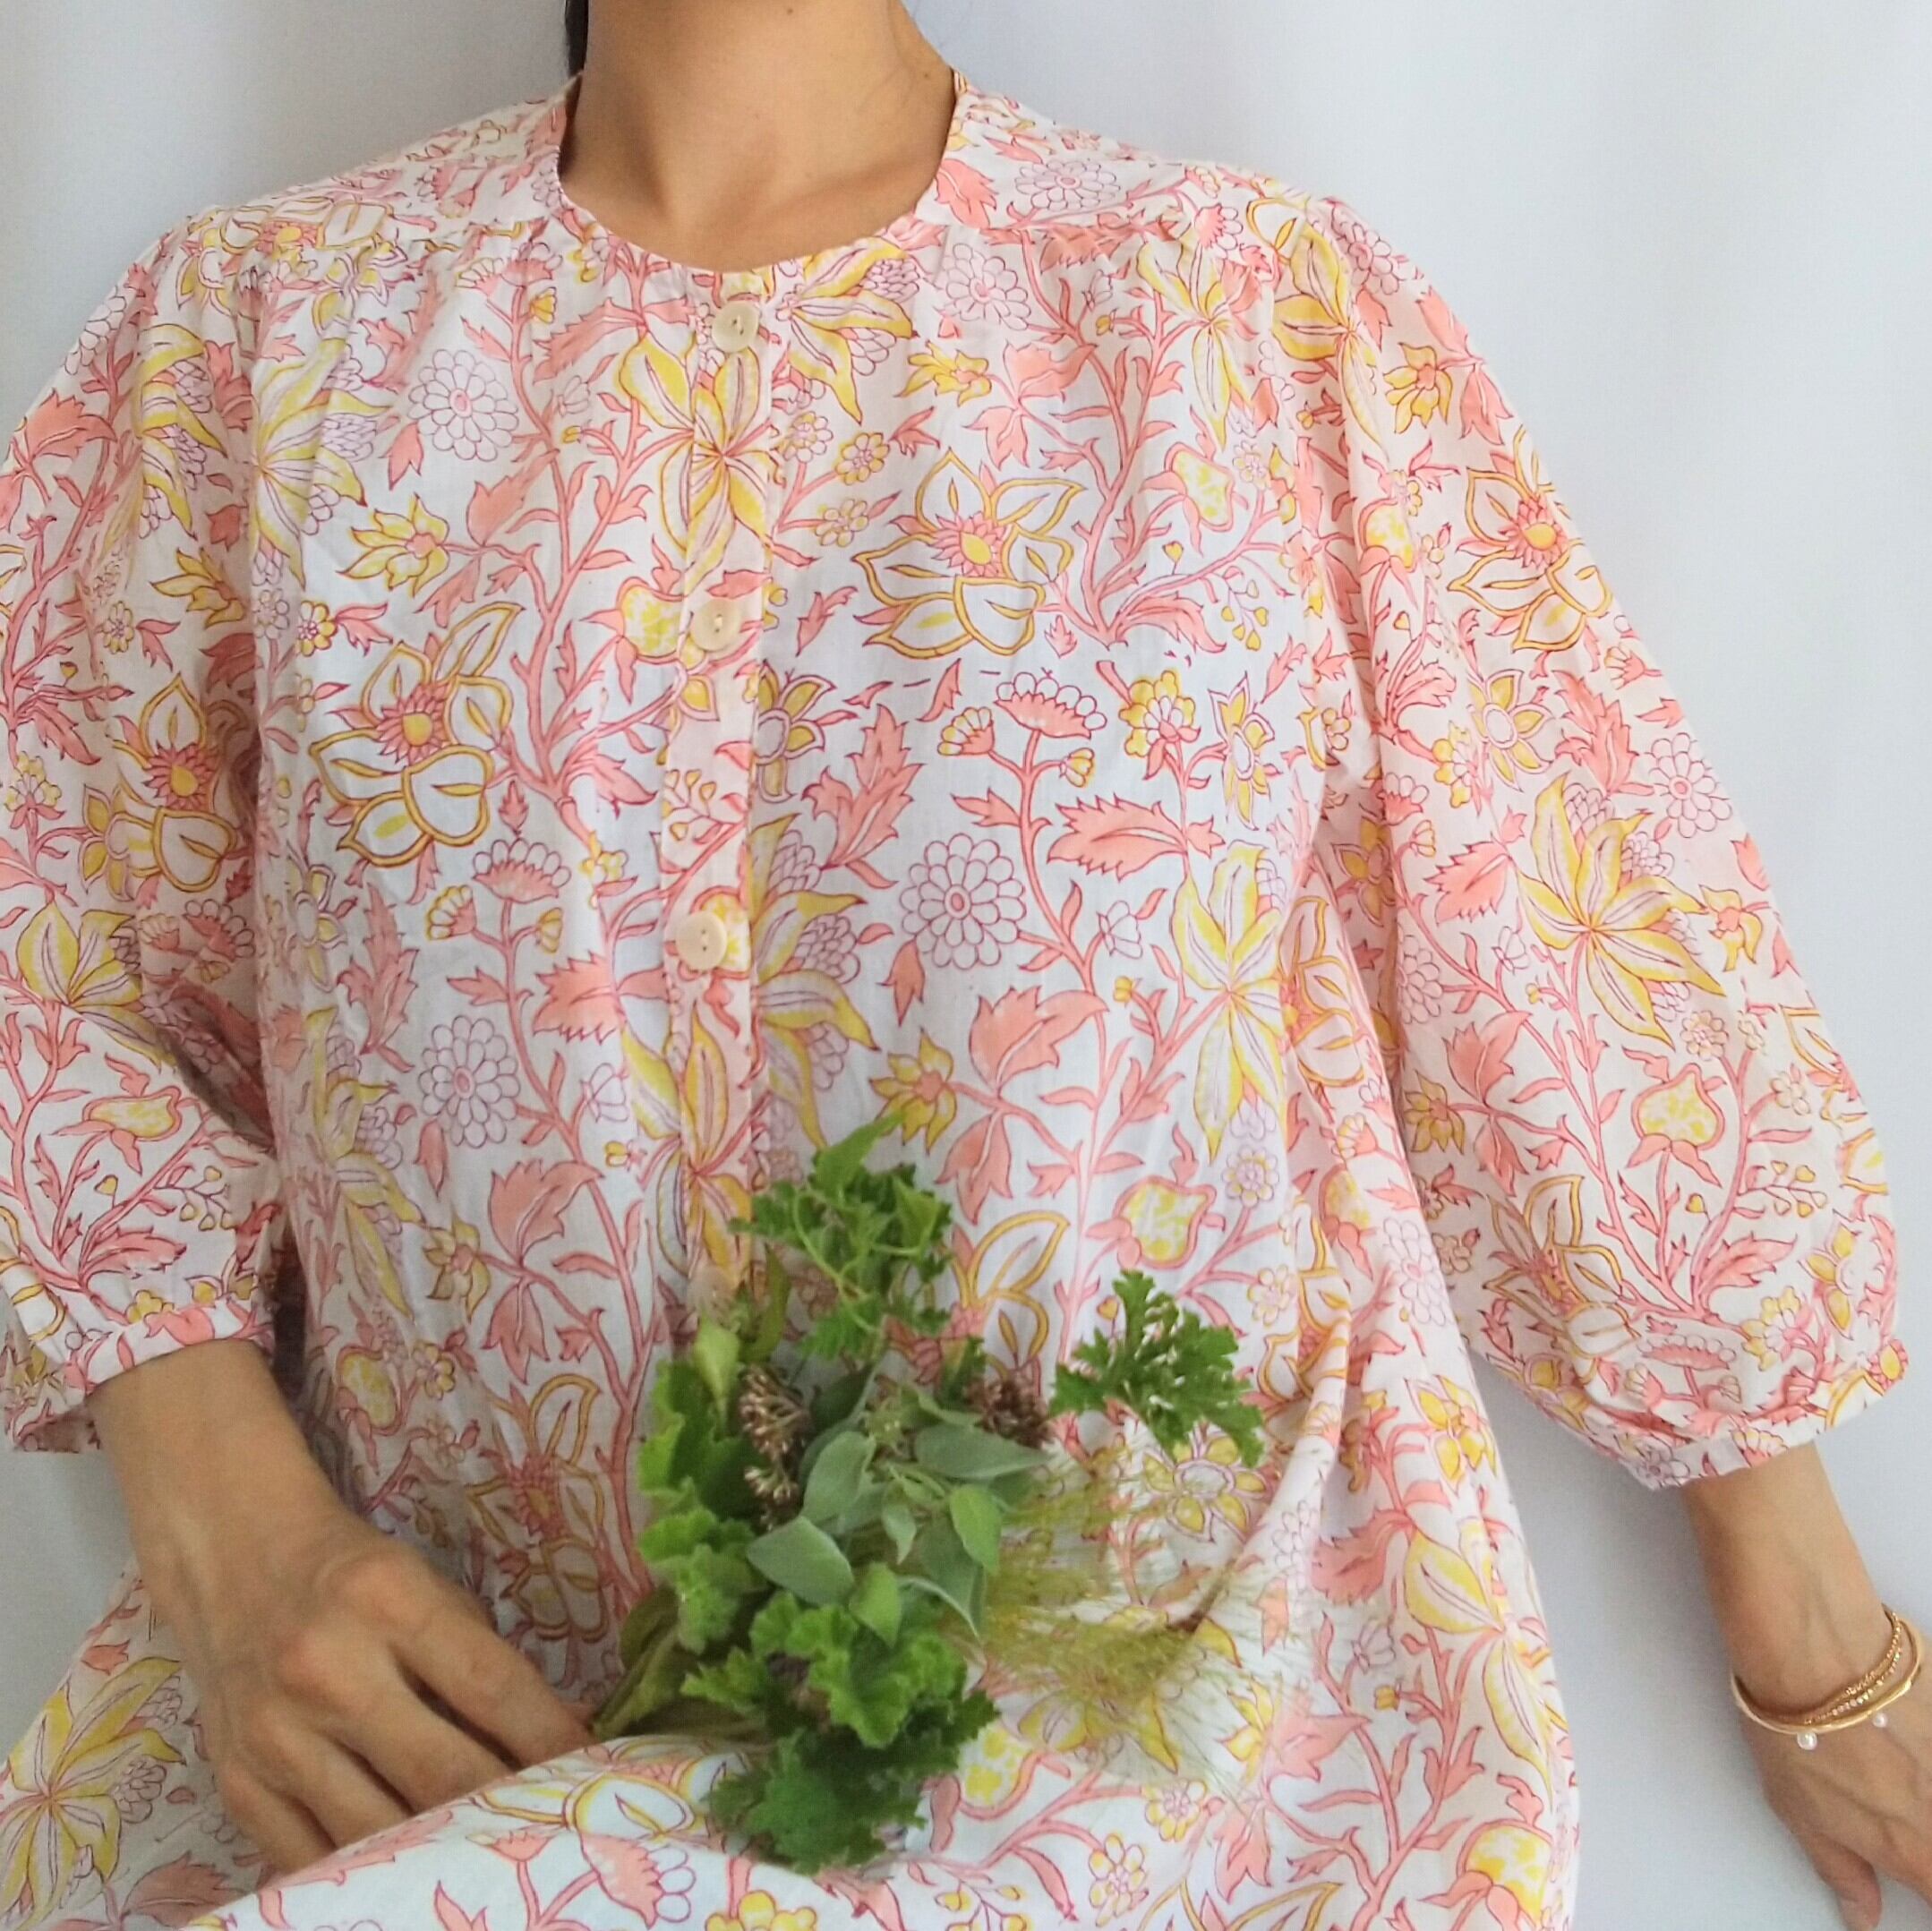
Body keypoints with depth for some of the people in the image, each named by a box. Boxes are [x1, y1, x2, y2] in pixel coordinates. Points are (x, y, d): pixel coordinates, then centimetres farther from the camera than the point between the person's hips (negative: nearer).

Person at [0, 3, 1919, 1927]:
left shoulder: (1272, 304, -1)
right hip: (443, 1693, 3)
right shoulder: (256, 315, 5)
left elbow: (1592, 968, 2)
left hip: (1157, 1682, -2)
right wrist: (227, 1527, -9)